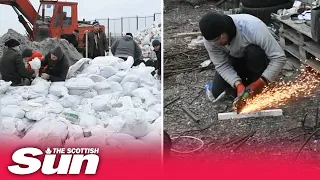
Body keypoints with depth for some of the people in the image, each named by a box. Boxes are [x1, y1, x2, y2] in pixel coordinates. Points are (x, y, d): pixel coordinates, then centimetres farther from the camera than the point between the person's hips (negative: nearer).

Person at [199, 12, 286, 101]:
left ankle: (259, 90, -14)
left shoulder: (253, 28, -38)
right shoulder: (210, 39, -27)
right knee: (218, 92, -16)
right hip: (235, 60, 3)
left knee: (254, 52, -37)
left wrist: (261, 82, -41)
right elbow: (221, 66, -21)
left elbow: (279, 57, -35)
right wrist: (238, 84, -36)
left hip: (258, 60, -2)